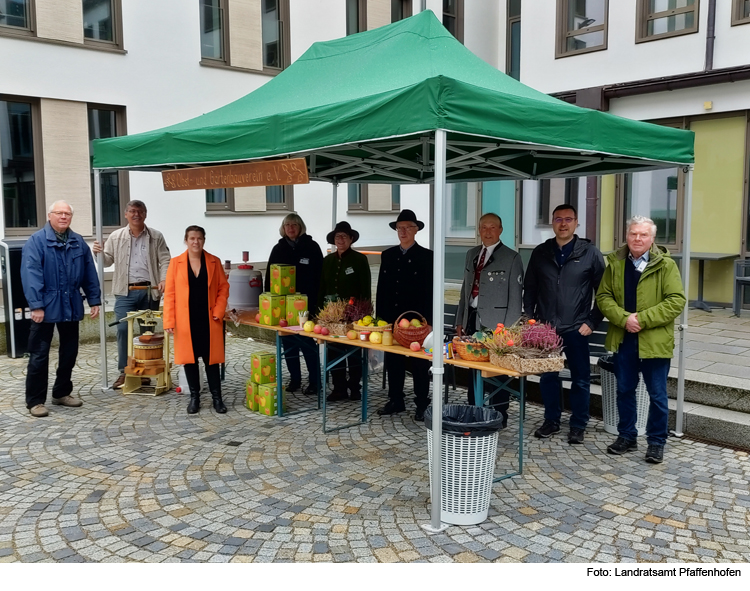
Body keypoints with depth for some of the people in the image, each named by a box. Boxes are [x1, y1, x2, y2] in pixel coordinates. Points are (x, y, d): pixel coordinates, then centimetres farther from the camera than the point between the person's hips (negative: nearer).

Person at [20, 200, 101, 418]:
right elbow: (31, 274, -13)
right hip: (46, 308, -5)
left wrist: (94, 300, 5)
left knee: (69, 352, 13)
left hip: (71, 307, 5)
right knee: (39, 355, 1)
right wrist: (36, 305, -19)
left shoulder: (78, 242, 8)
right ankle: (35, 400, 10)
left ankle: (62, 393, 28)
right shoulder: (36, 241, -7)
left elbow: (90, 274, 9)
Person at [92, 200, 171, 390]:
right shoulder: (116, 237, 10)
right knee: (123, 329, -8)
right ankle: (124, 372, 1)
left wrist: (164, 279, -14)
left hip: (149, 291, 0)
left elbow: (164, 260, 2)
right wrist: (99, 253, -10)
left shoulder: (156, 237, 7)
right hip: (125, 292, 0)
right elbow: (108, 260, 11)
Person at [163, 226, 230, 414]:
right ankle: (194, 397, 19)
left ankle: (217, 397, 14)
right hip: (186, 321, 0)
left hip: (209, 319, 0)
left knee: (211, 358, 5)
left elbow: (223, 287, 5)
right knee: (189, 358, 6)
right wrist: (169, 321, -8)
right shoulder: (175, 263, 0)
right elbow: (169, 293, -2)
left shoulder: (214, 262, 3)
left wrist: (218, 311, -7)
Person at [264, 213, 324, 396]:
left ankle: (315, 380, 5)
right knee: (288, 342, 8)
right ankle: (294, 378, 18)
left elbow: (319, 275, -4)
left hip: (306, 302, -4)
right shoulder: (278, 249, 8)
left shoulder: (311, 247, -2)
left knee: (307, 341, -4)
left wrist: (316, 299, -11)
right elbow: (270, 276, 10)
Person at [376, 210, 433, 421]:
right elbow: (381, 289, 11)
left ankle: (422, 404, 12)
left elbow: (430, 290, -6)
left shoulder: (427, 256, -3)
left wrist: (427, 321, -12)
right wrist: (380, 317, 6)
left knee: (419, 362, 3)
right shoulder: (388, 255, 10)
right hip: (392, 318, 5)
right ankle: (395, 401, 21)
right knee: (393, 361, 9)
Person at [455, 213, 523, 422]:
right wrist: (460, 321, 13)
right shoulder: (472, 255, 14)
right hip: (472, 320, 6)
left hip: (496, 324, -5)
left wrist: (509, 330, -11)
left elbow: (515, 297, -7)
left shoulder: (511, 258, -4)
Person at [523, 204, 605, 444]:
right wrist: (530, 319, 5)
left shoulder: (590, 253, -2)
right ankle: (551, 420, 26)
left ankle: (578, 426, 19)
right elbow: (529, 288, 12)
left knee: (580, 379, 6)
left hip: (576, 329, -2)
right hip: (545, 327, 3)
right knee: (548, 377, 10)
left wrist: (592, 322, -6)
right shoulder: (540, 252, 7)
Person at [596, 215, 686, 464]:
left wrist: (642, 319, -19)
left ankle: (656, 441, 21)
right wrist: (623, 318, -15)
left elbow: (676, 301, -12)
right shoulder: (615, 263, 5)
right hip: (622, 339, 3)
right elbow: (603, 296, 3)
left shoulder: (666, 265, -6)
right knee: (624, 390, 14)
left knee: (657, 394, 6)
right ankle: (626, 436, 29)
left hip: (655, 341, -3)